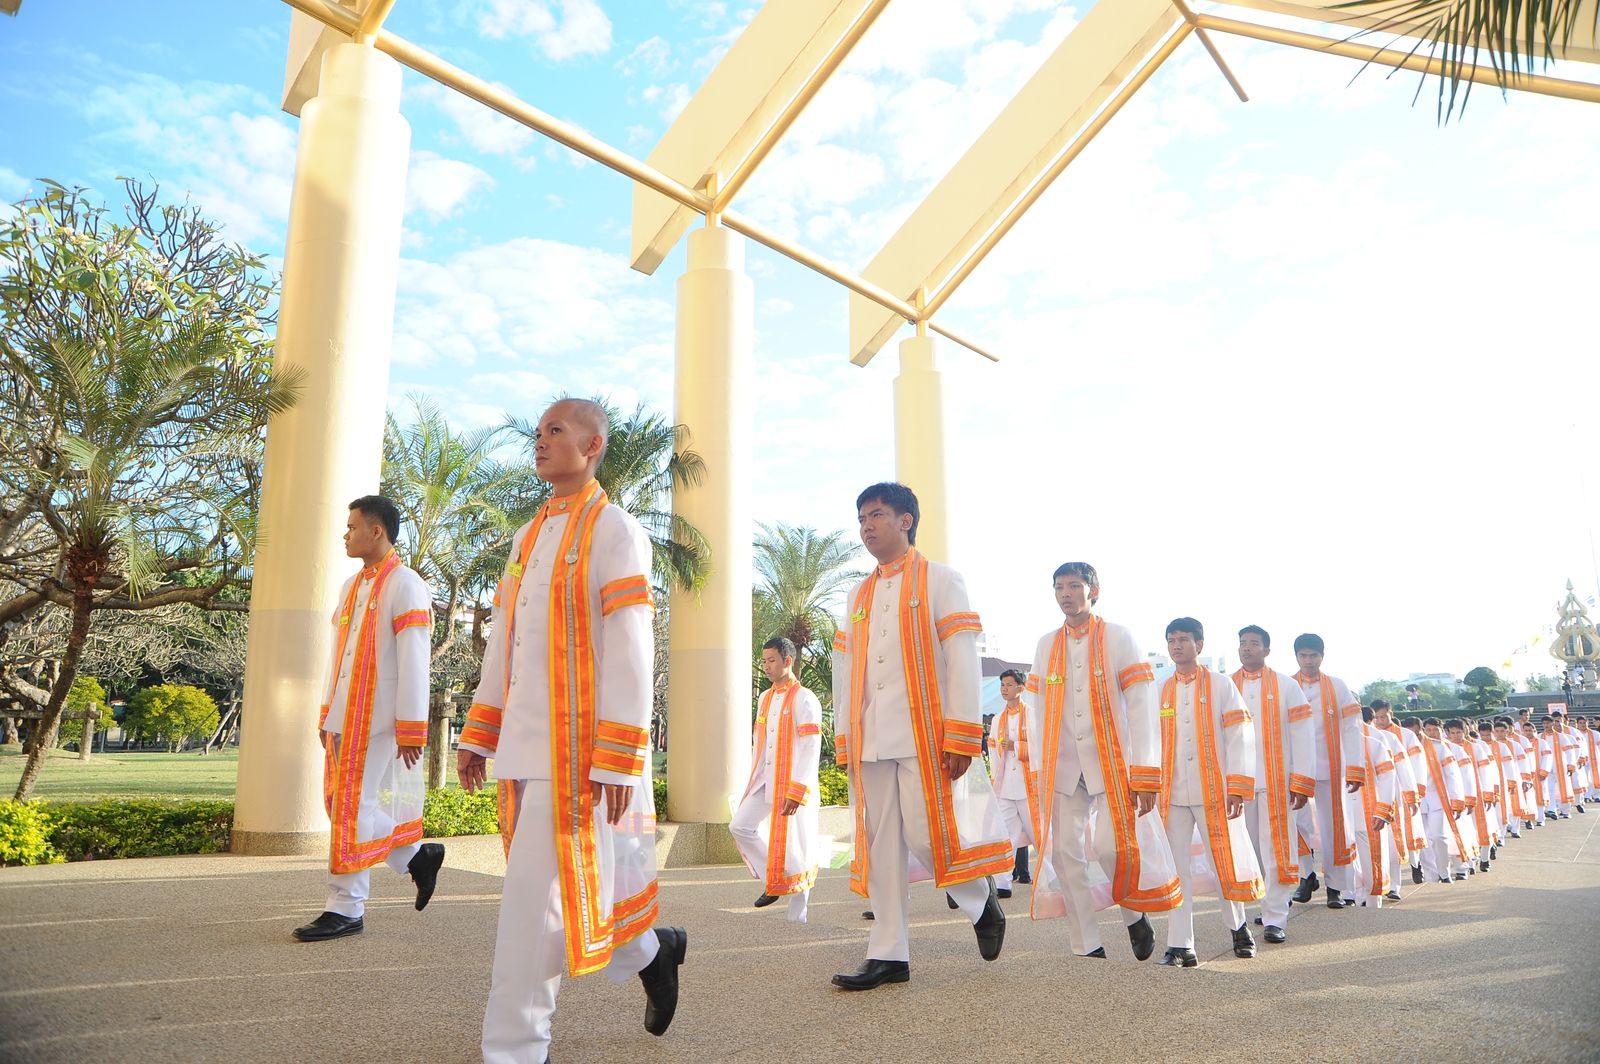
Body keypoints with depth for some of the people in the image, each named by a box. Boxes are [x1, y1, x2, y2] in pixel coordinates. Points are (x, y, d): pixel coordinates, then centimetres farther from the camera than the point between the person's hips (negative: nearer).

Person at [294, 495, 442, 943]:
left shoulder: (405, 586, -10)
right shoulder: (351, 586, 16)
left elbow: (413, 665, -15)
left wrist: (411, 731, -17)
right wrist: (327, 716, 16)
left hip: (377, 721, -8)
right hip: (345, 720, 9)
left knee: (353, 807, -4)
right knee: (341, 804, 10)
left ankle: (346, 909, 7)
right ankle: (416, 856, 23)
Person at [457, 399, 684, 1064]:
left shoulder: (614, 530, -6)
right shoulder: (527, 537, 17)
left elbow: (630, 650, -12)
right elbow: (502, 643, 18)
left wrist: (621, 758, -16)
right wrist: (478, 735, 15)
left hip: (576, 747, -7)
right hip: (523, 748, 7)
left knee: (536, 893, -4)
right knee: (580, 879, 15)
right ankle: (651, 949, 38)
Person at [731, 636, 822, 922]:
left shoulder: (803, 699, -10)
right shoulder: (765, 698, 13)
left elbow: (810, 748, -16)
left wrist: (797, 791, -21)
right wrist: (753, 780, 15)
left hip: (793, 783, -7)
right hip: (764, 781, 7)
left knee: (793, 845, -2)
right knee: (740, 826, -3)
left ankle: (797, 914, 10)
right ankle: (772, 881, 14)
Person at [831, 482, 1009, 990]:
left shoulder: (939, 580, 2)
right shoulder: (859, 595, 18)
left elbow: (963, 661, -6)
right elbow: (844, 672, 17)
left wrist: (961, 737, -13)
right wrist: (844, 740, 11)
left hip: (924, 735, -5)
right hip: (871, 739, 5)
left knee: (927, 837, -7)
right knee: (882, 844, 4)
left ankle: (982, 901, 21)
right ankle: (888, 955, 10)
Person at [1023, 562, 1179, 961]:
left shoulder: (1118, 638, 0)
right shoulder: (1046, 645, 10)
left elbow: (1141, 708, -5)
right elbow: (1037, 712, 10)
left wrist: (1146, 775, -11)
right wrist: (1039, 771, 5)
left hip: (1111, 763, -3)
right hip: (1062, 766, 3)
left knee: (1113, 848, -13)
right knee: (1065, 853, 0)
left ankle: (1135, 914, 18)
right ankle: (1086, 947, 12)